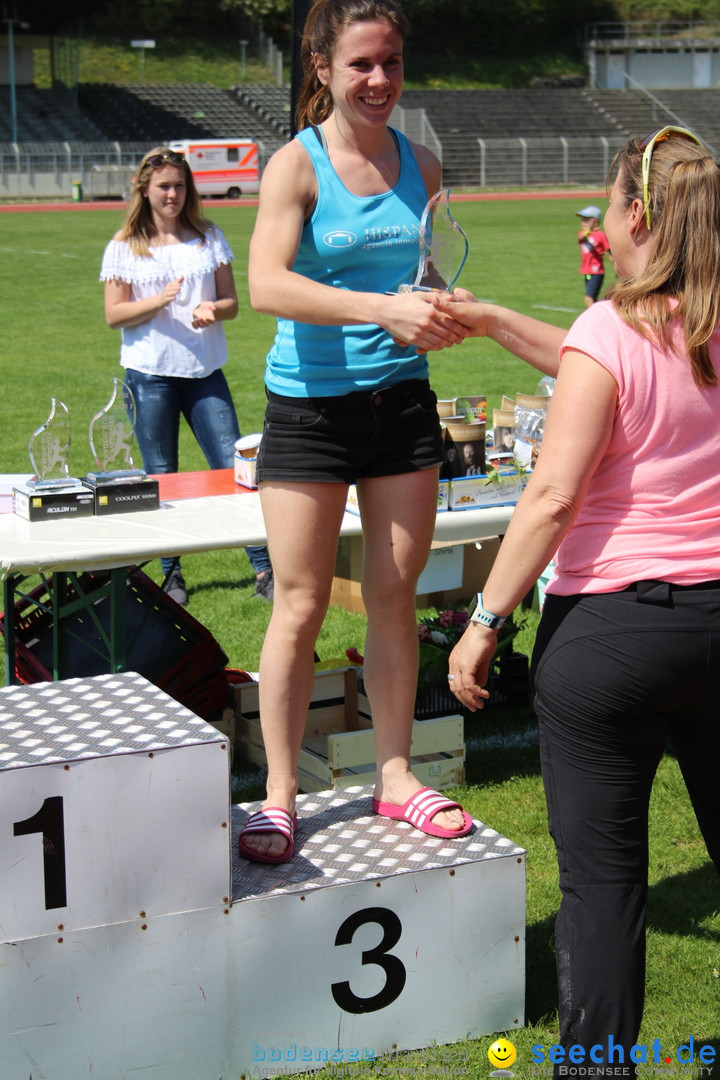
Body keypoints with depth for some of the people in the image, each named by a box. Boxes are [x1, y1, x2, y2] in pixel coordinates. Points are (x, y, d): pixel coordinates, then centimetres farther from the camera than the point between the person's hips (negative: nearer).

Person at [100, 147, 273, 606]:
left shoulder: (208, 236, 8)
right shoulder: (125, 246, 2)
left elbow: (231, 301, 8)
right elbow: (114, 315, -1)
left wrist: (212, 311, -14)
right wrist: (159, 301, -17)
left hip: (204, 370, 1)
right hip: (150, 374, -1)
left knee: (234, 466, -6)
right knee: (161, 478, 6)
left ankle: (264, 571, -4)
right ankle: (171, 575, 18)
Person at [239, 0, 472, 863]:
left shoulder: (421, 167, 7)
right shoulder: (296, 164, -9)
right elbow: (267, 284, -24)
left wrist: (440, 312, 0)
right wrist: (382, 308, -34)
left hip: (401, 399, 5)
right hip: (310, 405, -4)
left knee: (395, 596, 10)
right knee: (301, 606, 0)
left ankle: (394, 775, 23)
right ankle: (279, 793, 12)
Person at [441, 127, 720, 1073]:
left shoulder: (610, 332, -14)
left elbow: (552, 497, -18)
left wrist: (485, 623, -12)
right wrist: (494, 322, 24)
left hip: (612, 628, -6)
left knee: (602, 877, 4)